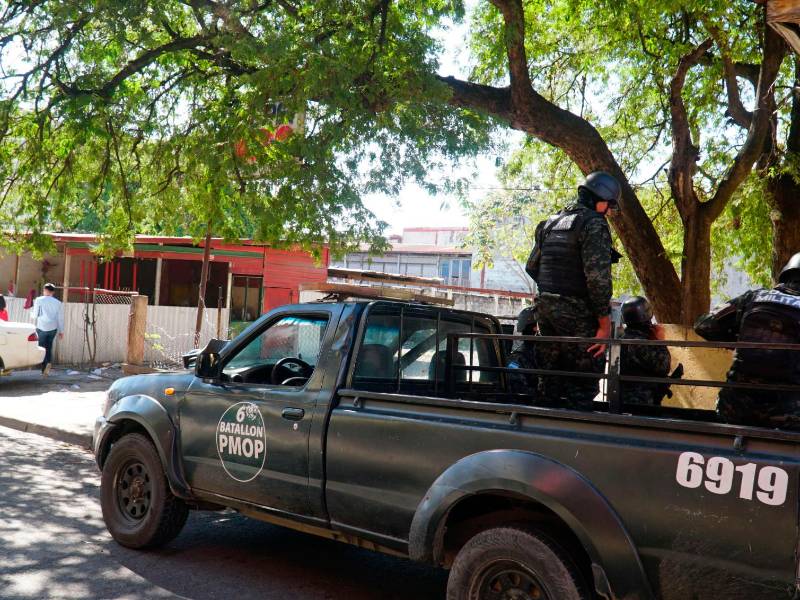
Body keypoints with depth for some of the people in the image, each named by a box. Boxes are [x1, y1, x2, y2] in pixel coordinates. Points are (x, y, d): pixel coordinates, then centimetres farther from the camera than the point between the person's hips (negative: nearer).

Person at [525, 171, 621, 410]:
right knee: (581, 385, -3)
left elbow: (531, 267, 18)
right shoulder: (594, 223, -9)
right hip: (576, 313, -8)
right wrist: (605, 322, -16)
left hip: (545, 307, 8)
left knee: (550, 380, 15)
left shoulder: (551, 223, 16)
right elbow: (597, 275, -17)